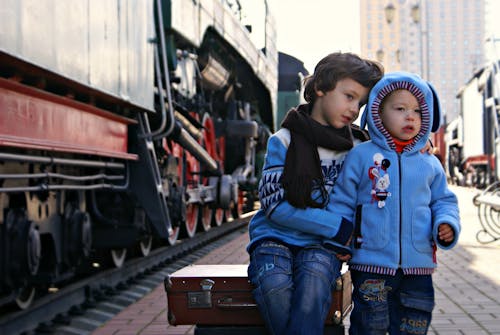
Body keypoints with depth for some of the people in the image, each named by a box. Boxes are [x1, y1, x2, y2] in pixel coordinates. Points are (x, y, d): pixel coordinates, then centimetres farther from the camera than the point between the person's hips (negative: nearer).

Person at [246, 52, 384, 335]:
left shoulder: (358, 148, 11)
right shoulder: (284, 141, 0)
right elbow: (275, 204, -8)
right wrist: (337, 227, -12)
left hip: (321, 245, 2)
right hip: (275, 237, -1)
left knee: (315, 277, -33)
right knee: (275, 283, -34)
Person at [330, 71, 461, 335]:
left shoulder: (430, 164, 9)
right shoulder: (360, 156, 0)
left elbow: (443, 201, 15)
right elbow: (343, 200, 3)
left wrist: (447, 224, -6)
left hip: (418, 265, 3)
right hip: (370, 264, -3)